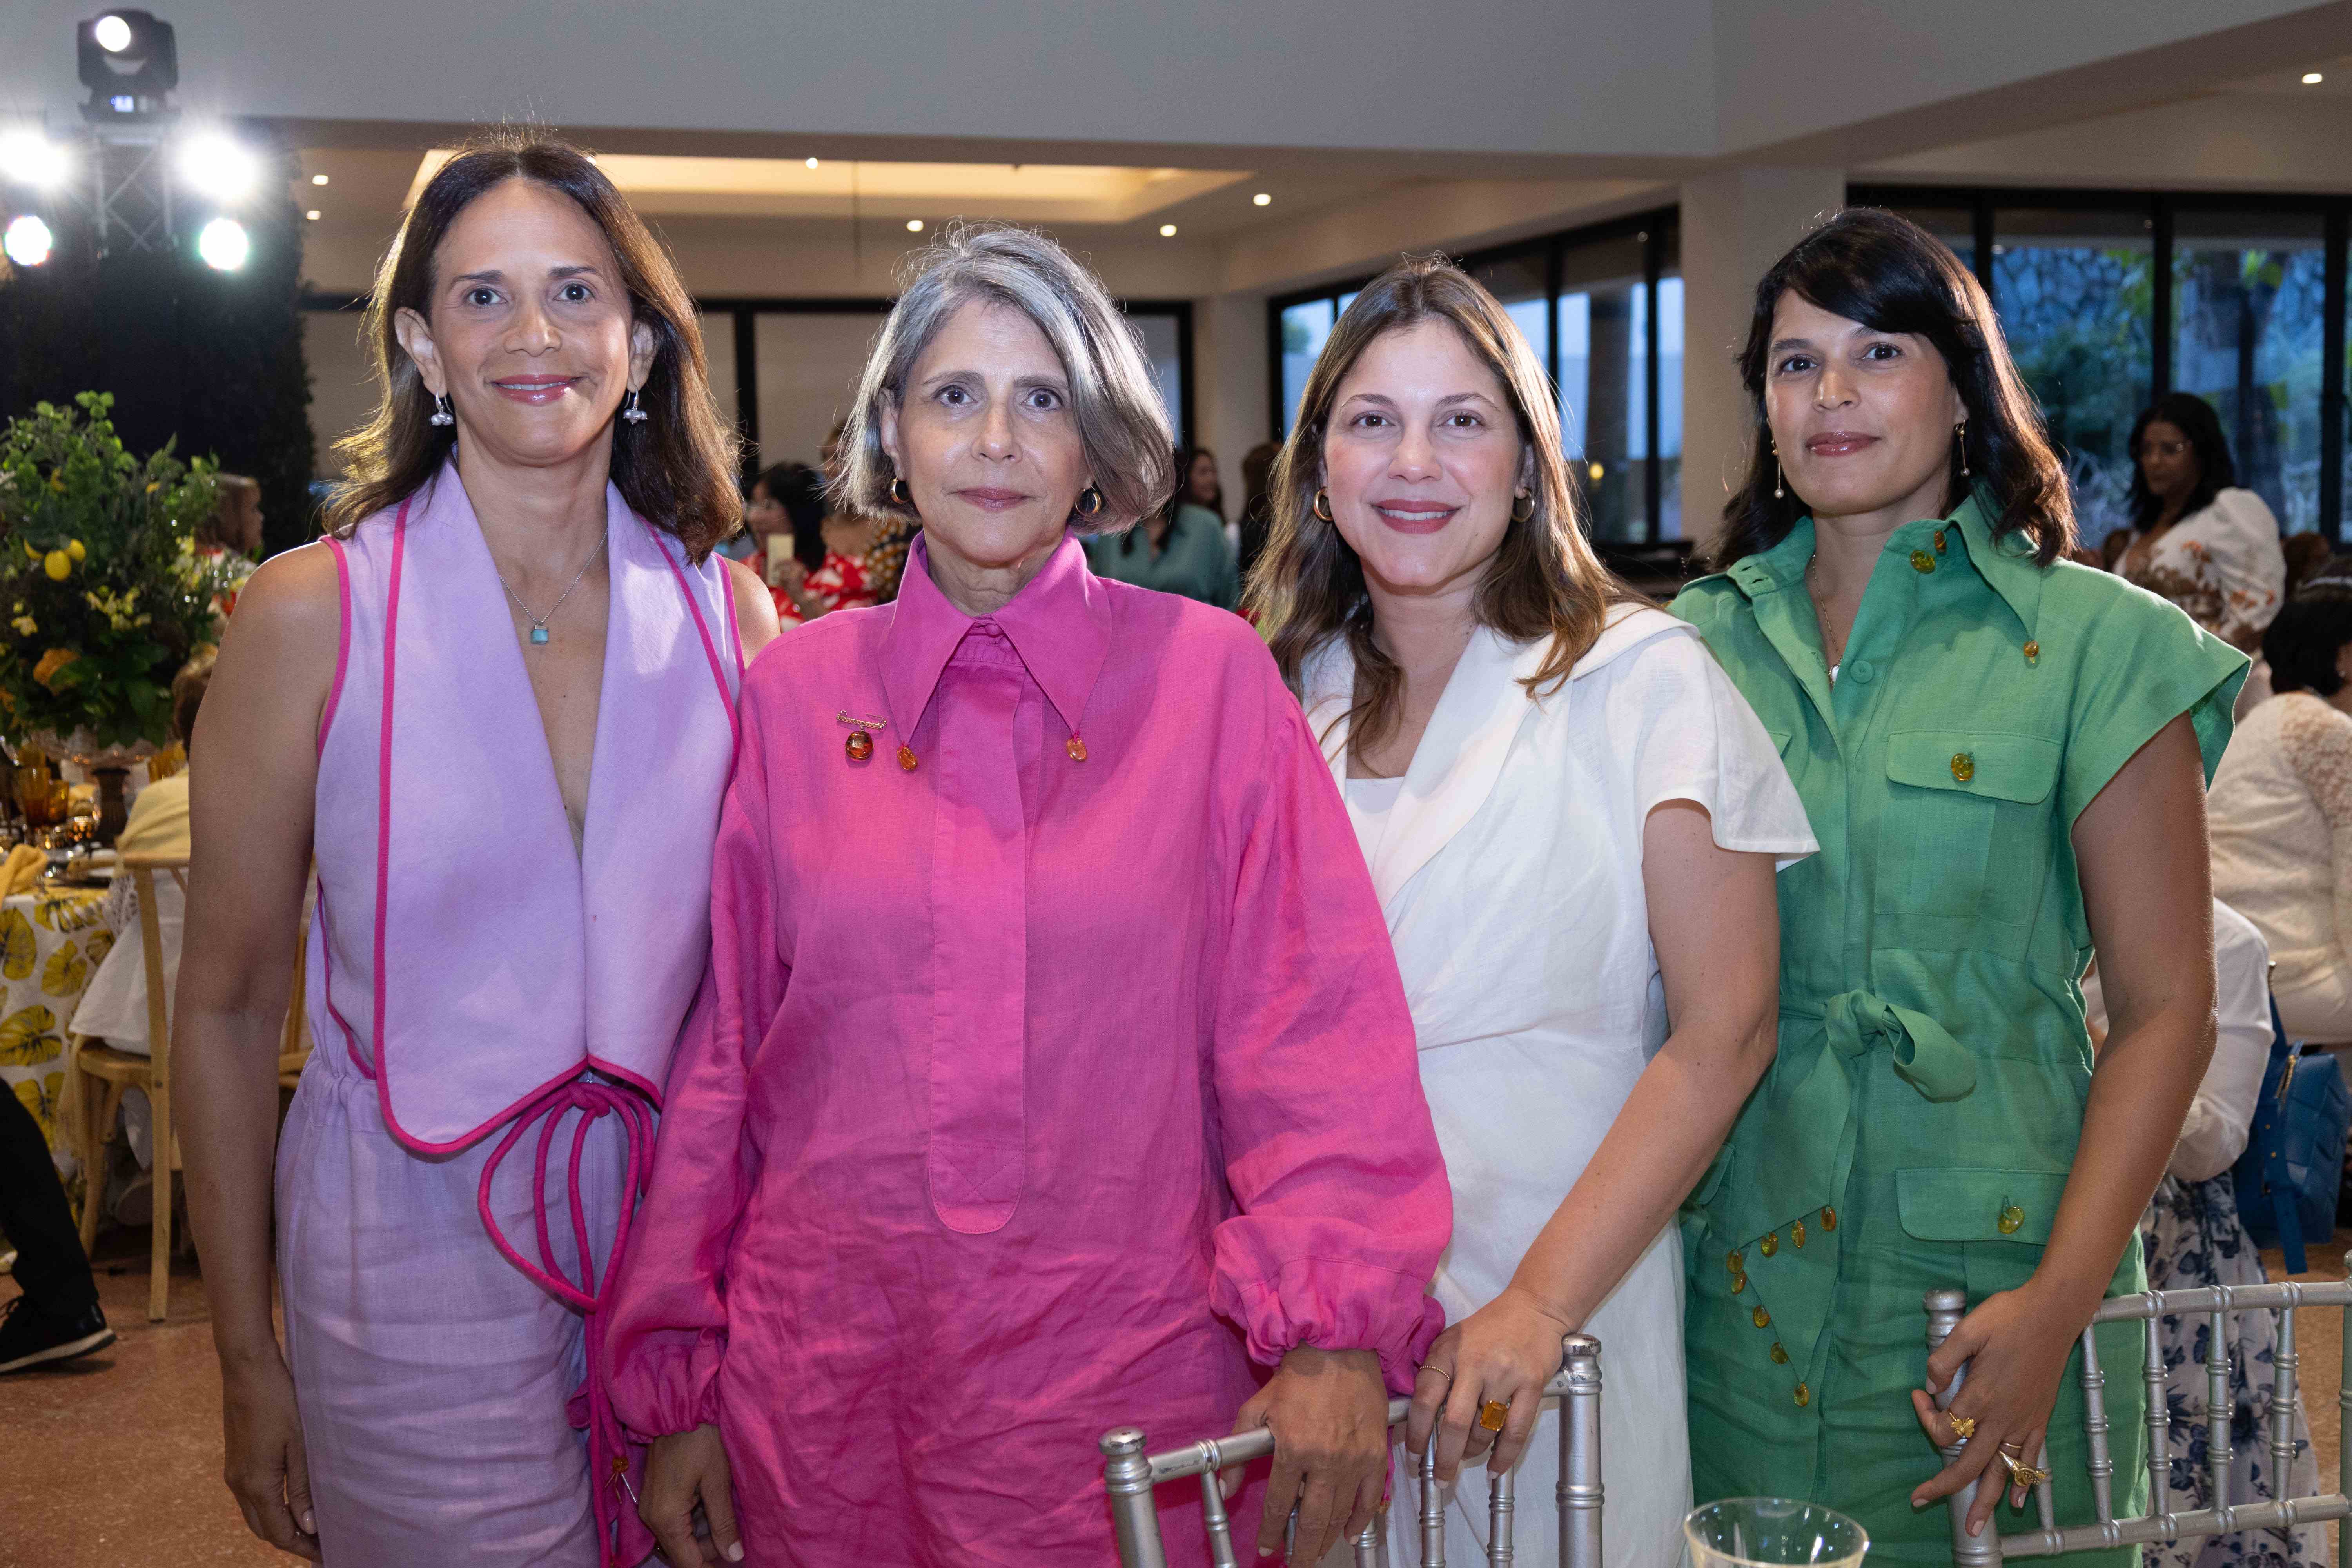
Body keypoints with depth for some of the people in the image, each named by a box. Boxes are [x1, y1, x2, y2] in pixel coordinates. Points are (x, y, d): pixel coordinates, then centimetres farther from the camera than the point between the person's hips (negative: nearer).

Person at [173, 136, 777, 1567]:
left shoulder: (730, 615, 0)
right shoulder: (314, 614, -7)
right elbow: (228, 1011, -2)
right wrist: (250, 1365, 0)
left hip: (677, 1241, 3)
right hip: (416, 1266, -2)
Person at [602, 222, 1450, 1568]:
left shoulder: (1209, 676, -3)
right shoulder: (794, 695, 2)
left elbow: (1316, 1026, -6)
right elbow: (721, 1049, 5)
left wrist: (1336, 1326, -17)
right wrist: (678, 1382, 6)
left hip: (1124, 1406, -1)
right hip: (826, 1399, 2)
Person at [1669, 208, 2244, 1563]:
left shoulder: (2095, 644, -5)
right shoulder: (1704, 639, 5)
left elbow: (2165, 1010, -7)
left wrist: (2059, 1302, -17)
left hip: (1982, 1263, -3)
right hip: (1732, 1264, 3)